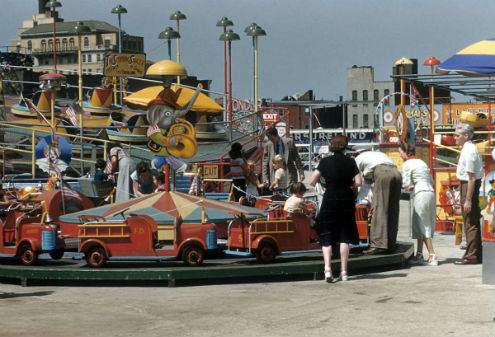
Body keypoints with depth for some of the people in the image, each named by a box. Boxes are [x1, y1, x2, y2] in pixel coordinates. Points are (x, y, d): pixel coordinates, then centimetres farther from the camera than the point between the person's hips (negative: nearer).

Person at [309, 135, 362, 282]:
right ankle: (344, 272, 7)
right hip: (347, 201, 1)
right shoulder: (350, 162, -1)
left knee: (326, 237, 5)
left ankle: (327, 268, -14)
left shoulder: (325, 161, -2)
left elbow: (312, 182, -7)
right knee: (344, 237, 8)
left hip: (329, 200, -1)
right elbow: (358, 182, -7)